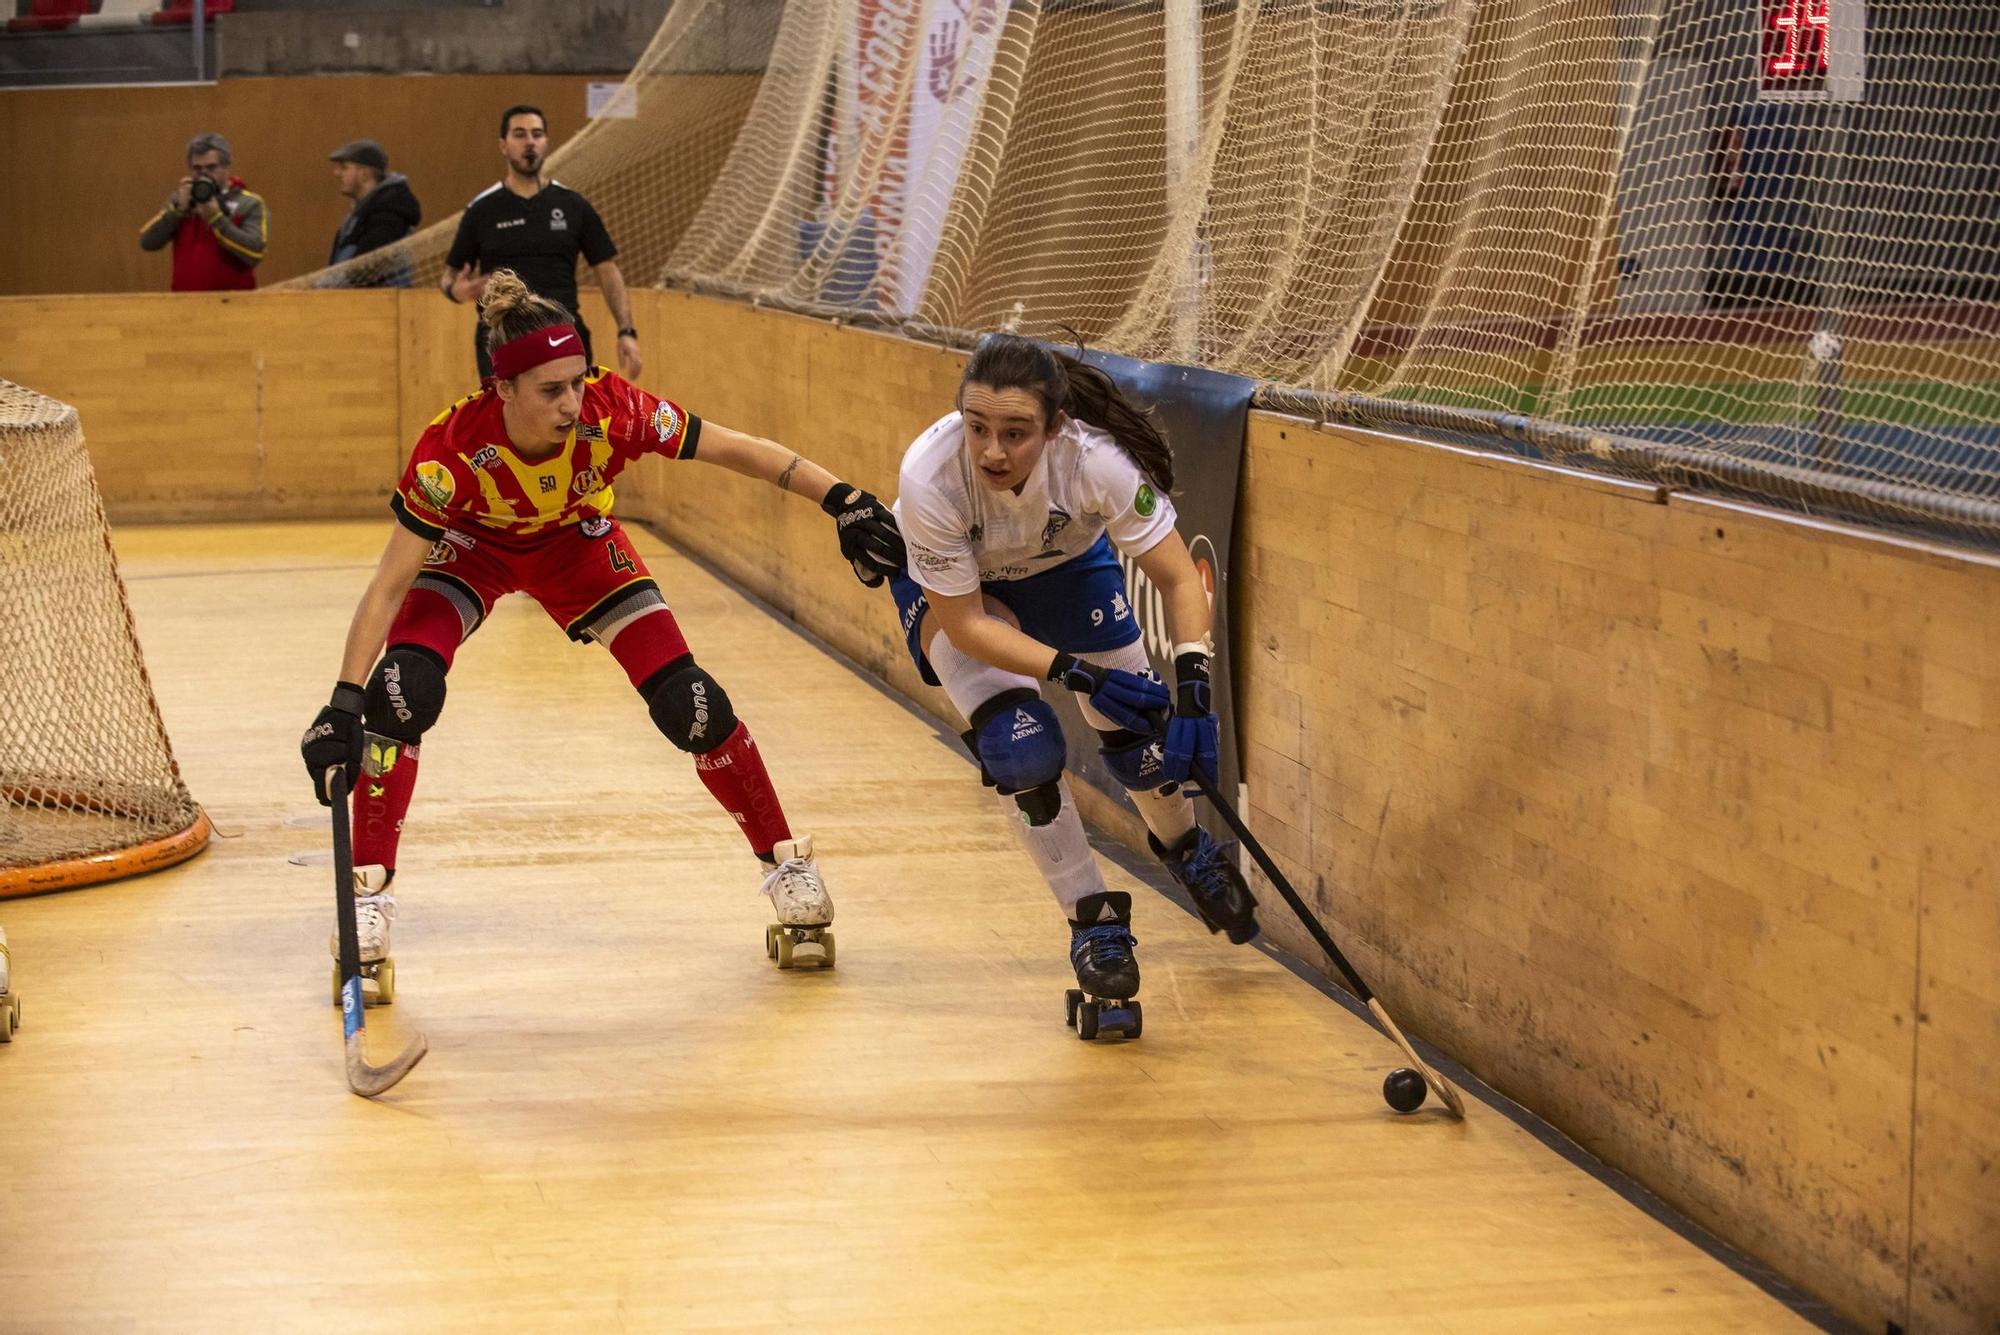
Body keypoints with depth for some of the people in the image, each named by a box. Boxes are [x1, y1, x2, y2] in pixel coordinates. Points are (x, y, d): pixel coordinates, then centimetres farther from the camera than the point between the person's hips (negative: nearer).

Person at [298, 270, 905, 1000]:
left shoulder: (613, 411, -34)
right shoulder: (453, 447, -38)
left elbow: (736, 450, -23)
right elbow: (389, 585, -33)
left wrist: (841, 499, -32)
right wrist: (344, 703, -38)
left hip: (577, 543, 1)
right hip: (472, 547, -1)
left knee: (688, 703, -10)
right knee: (404, 689, -26)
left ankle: (787, 865, 10)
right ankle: (367, 897, -13)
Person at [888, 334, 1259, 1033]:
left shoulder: (1097, 458, -37)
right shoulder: (930, 476, -40)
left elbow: (1181, 581, -27)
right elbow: (966, 624, -29)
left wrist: (1191, 690, -39)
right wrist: (1077, 673, -36)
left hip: (1067, 564, 2)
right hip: (949, 588, -2)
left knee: (1137, 729, 1)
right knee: (1023, 749, -18)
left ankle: (1185, 847, 36)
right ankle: (1093, 921, 5)